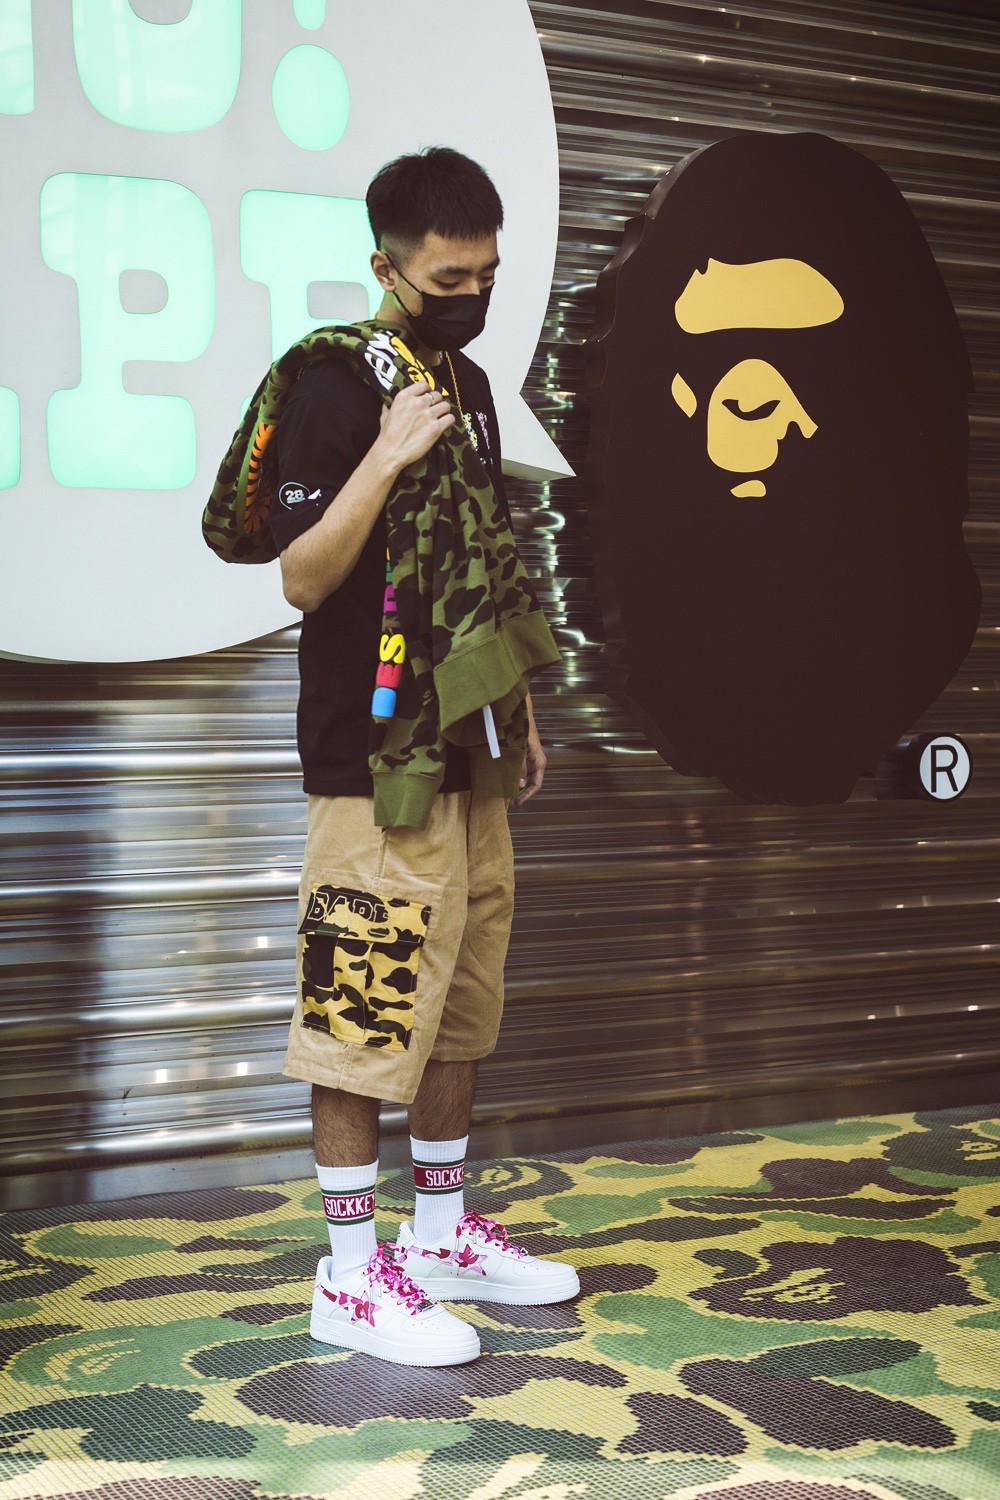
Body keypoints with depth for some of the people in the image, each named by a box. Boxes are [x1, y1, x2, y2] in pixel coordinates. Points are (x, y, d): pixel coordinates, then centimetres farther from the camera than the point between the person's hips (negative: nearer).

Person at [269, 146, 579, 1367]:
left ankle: (444, 1234, 27)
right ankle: (352, 1276, 8)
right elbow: (301, 578, -16)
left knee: (461, 1003, 14)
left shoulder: (471, 387, 15)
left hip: (466, 751, 8)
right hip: (373, 756, -8)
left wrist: (520, 714, 20)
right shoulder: (336, 390, -10)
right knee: (363, 1013, -3)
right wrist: (385, 458, -27)